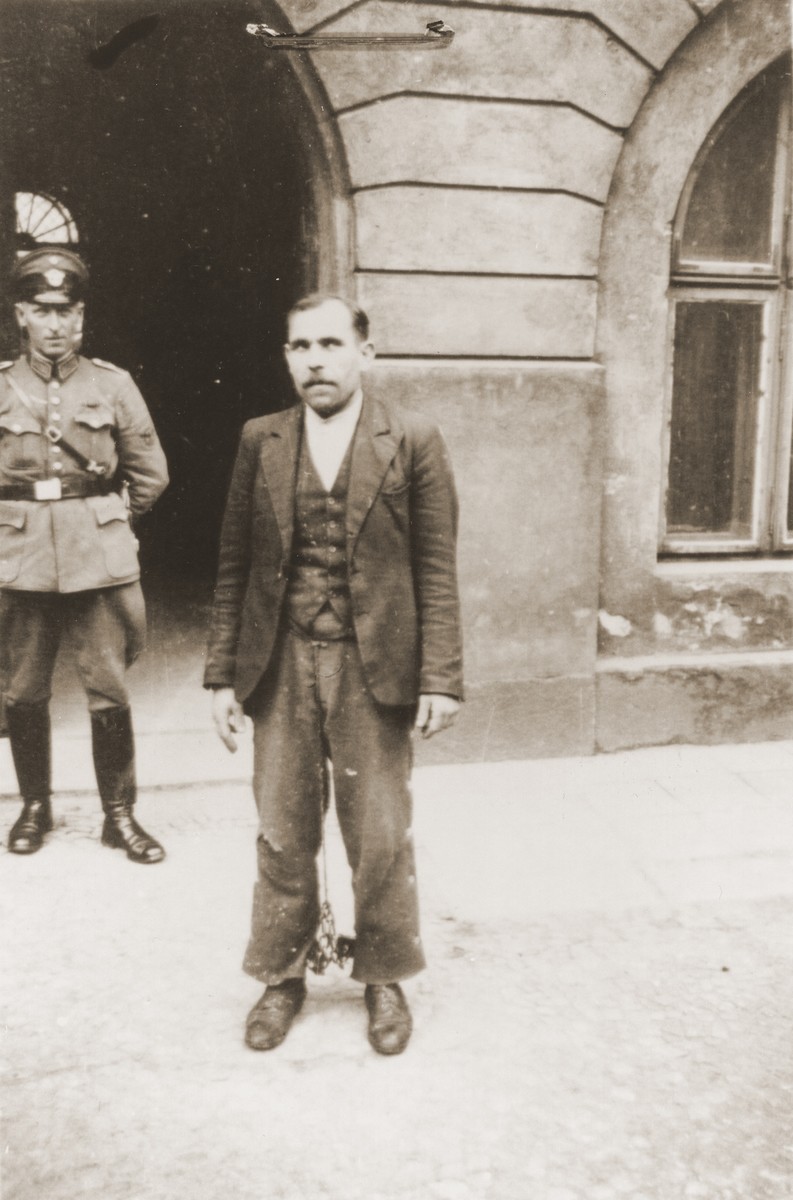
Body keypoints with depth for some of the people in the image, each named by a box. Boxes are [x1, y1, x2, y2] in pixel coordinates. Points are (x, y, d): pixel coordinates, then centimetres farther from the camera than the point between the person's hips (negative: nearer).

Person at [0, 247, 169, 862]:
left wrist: (101, 520, 11)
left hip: (100, 557, -1)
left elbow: (151, 475, 8)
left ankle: (120, 812, 13)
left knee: (110, 691, 0)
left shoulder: (113, 384, 3)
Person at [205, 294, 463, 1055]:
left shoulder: (413, 441, -1)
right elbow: (235, 566, 7)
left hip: (374, 667, -2)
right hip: (281, 667, 2)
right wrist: (222, 673, 3)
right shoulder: (260, 442, 6)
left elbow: (436, 569, -3)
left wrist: (440, 677, -9)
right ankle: (282, 977, 31)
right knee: (282, 835, 12)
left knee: (380, 837, 8)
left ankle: (384, 979, 29)